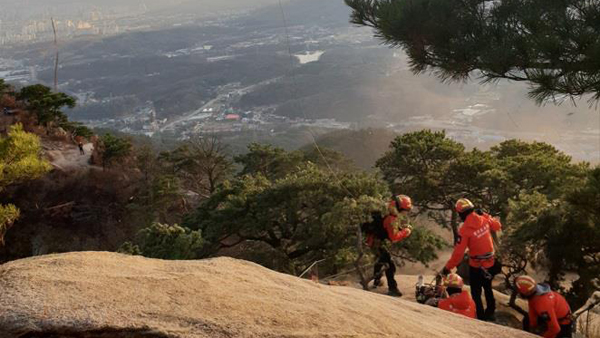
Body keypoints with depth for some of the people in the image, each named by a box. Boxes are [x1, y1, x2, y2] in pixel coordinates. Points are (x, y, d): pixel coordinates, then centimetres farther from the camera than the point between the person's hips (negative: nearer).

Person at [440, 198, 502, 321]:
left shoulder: (464, 229, -23)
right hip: (490, 263, 6)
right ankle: (490, 313, 41)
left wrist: (447, 268, -14)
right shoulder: (484, 219, -8)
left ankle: (481, 318, 15)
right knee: (488, 288, 27)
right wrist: (485, 215, 16)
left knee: (476, 293, 10)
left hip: (476, 266, -6)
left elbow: (458, 252, -23)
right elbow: (497, 226, 13)